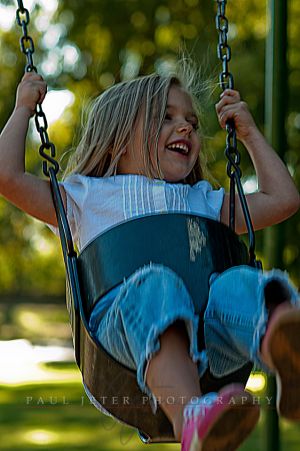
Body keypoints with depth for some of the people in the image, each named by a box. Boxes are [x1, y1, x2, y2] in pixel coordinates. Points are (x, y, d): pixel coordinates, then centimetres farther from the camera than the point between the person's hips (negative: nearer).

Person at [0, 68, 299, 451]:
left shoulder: (203, 202, 43)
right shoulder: (88, 197, 32)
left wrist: (249, 133, 48)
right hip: (120, 315, -2)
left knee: (238, 285, -35)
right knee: (156, 287, -40)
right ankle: (190, 419, -68)